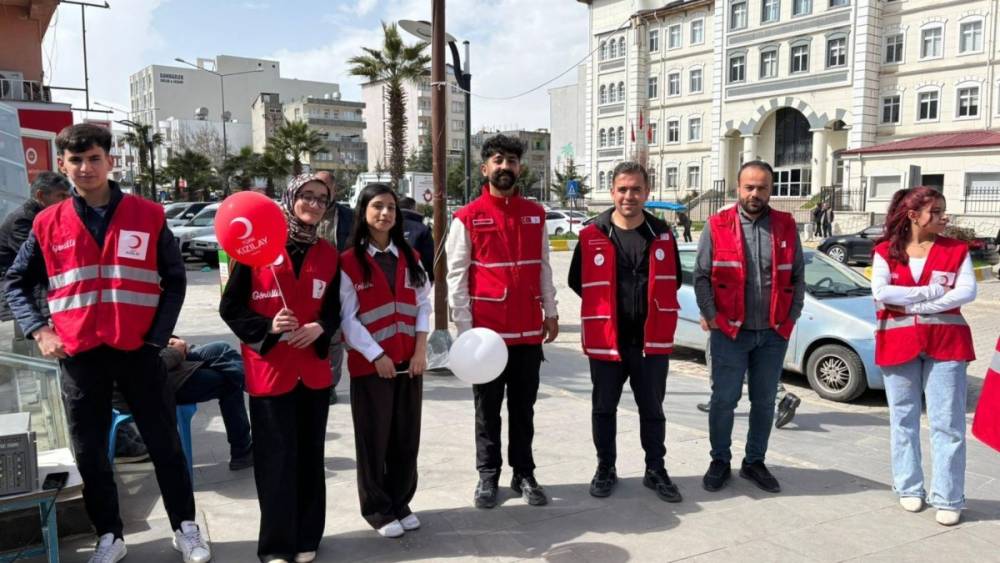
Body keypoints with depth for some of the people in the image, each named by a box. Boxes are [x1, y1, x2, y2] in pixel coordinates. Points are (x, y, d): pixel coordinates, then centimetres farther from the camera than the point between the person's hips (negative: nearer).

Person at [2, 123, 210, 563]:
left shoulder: (148, 216, -1)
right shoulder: (48, 224, 3)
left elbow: (175, 280, 3)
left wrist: (158, 336, -5)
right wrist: (39, 331, -2)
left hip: (138, 352, -1)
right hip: (79, 358, 2)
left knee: (164, 444, 7)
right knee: (90, 453, 11)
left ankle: (185, 528, 23)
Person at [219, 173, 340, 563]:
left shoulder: (328, 254, 7)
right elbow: (230, 307, -4)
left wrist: (320, 329, -10)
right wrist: (267, 327, -19)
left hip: (313, 370, 4)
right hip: (269, 371, -4)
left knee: (310, 457, 11)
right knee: (275, 460, 2)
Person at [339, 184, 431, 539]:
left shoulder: (409, 257, 9)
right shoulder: (349, 262, -6)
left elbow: (423, 303, 6)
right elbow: (347, 318, -9)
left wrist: (421, 349, -5)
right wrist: (376, 355, -14)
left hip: (409, 361, 4)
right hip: (369, 364, -4)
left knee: (407, 437, 11)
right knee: (374, 439, 5)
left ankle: (400, 503, 27)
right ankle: (377, 509, 21)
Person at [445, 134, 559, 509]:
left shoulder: (535, 214, 9)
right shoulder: (468, 218, -3)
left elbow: (543, 268, 13)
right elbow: (456, 276, -5)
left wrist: (550, 313, 9)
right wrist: (465, 326, -10)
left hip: (529, 330, 3)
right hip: (487, 330, -3)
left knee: (523, 408, 12)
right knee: (488, 409, 8)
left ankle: (524, 473, 24)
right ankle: (488, 476, 21)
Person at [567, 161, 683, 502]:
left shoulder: (662, 235, 2)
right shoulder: (592, 235, -4)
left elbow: (672, 281, 12)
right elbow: (577, 282, 5)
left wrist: (656, 313, 7)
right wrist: (604, 311, 6)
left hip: (652, 340, 1)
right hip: (605, 340, -1)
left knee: (652, 410, 12)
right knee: (604, 409, 11)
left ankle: (655, 471, 26)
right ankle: (605, 469, 27)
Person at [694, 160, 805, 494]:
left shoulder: (786, 227, 4)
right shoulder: (718, 226, -3)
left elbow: (798, 277, 7)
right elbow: (701, 276, -3)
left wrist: (792, 317, 2)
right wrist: (711, 316, -7)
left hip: (774, 333, 3)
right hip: (729, 331, -2)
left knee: (764, 402, 12)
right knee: (723, 400, 3)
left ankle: (754, 462, 27)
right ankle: (720, 461, 19)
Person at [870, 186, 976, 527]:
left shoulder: (956, 250, 4)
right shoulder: (885, 251, 3)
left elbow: (967, 292, -9)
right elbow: (880, 293, -10)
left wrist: (913, 304, -14)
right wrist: (932, 292, -13)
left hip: (945, 343, 0)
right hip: (898, 343, 0)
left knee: (947, 423, -1)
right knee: (904, 419, 9)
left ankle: (948, 498, 7)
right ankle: (909, 487, 23)